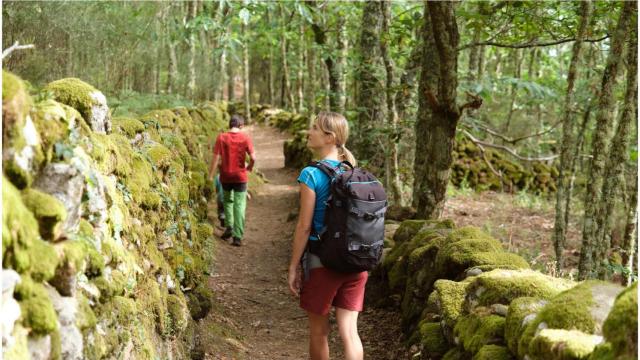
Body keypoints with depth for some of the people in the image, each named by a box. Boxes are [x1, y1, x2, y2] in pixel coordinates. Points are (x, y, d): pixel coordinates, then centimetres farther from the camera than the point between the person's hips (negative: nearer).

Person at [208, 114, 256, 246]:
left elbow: (216, 158, -8)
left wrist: (211, 176, -1)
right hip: (240, 176, -1)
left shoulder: (221, 137, -5)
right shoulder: (245, 138, -7)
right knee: (239, 205, 3)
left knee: (228, 201, 24)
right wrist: (250, 167, 9)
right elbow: (253, 157, -12)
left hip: (226, 176, 1)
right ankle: (238, 236, -1)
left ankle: (229, 227, 20)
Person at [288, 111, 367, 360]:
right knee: (349, 331, 5)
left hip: (321, 262, -5)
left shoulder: (311, 175, -13)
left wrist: (293, 267, -5)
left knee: (318, 331, 13)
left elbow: (304, 226, -13)